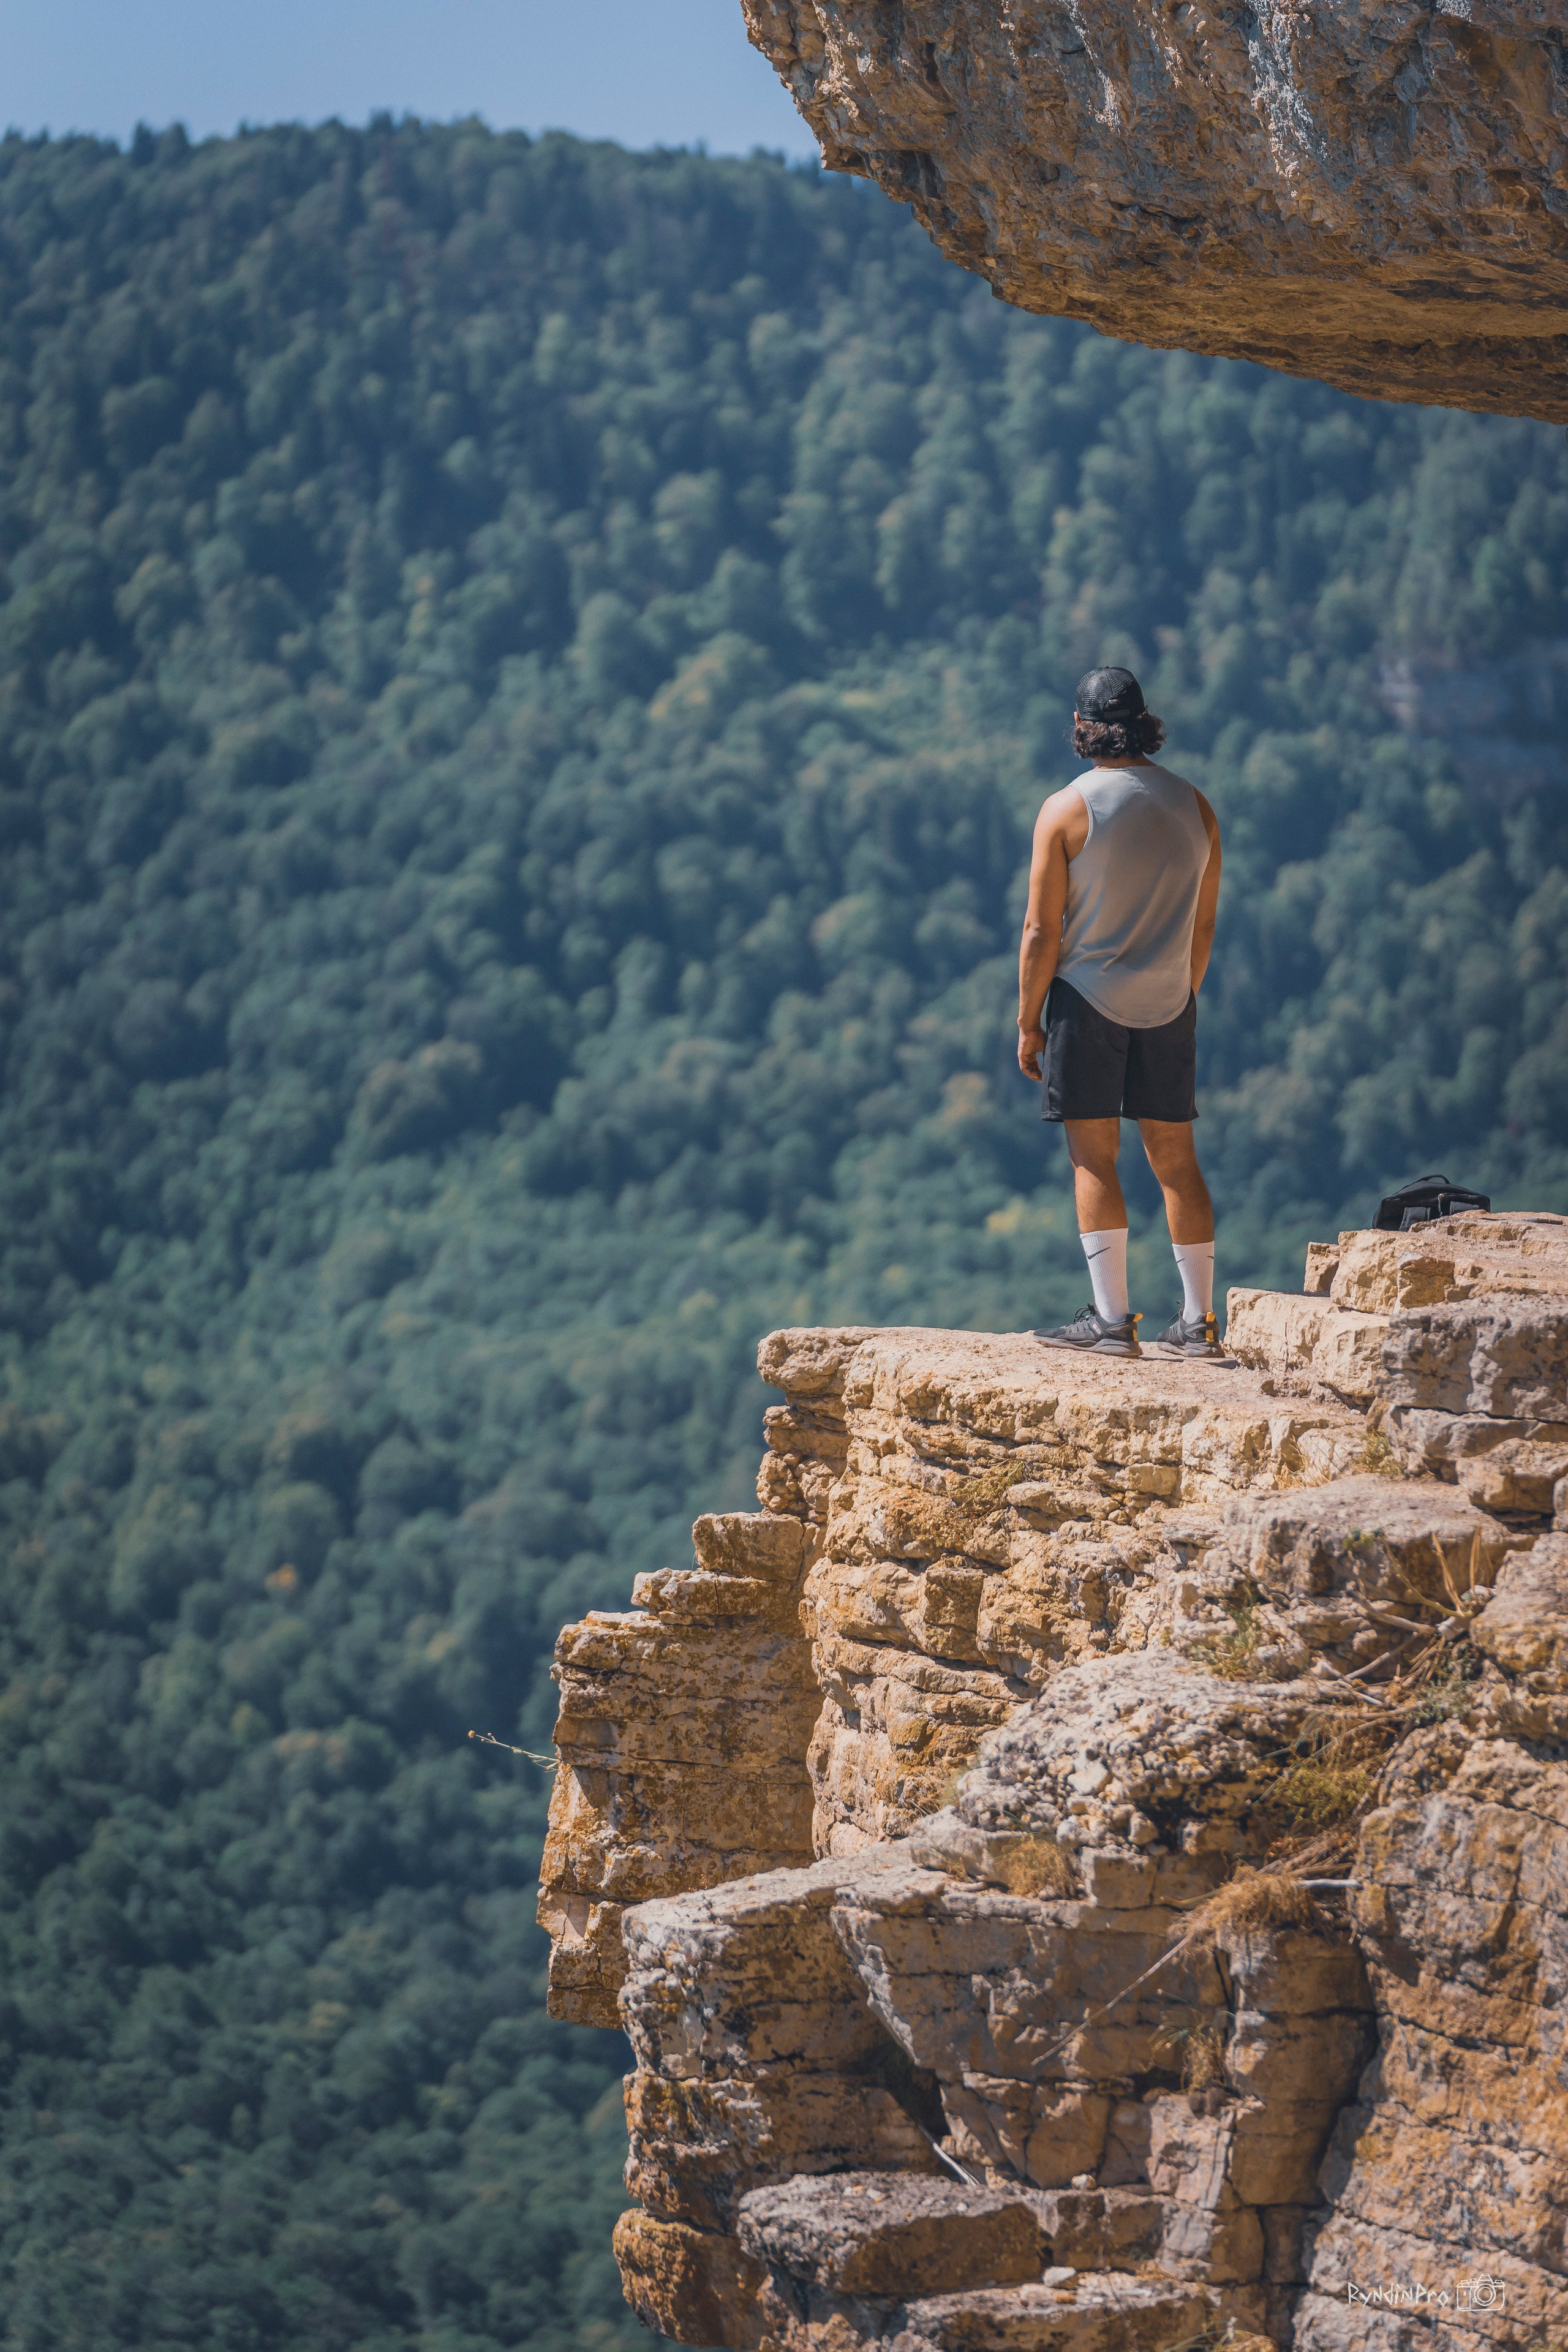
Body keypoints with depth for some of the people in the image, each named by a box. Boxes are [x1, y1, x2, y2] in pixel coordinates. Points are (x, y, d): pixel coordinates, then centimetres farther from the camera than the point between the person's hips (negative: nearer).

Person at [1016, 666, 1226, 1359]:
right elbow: (1203, 924, 11)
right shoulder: (1194, 806, 5)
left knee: (1094, 1159, -1)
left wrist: (1028, 1023, -2)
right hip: (1168, 1003, 4)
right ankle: (1198, 1321, 9)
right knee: (1175, 1158, 9)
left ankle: (1112, 1318, -5)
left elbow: (1042, 931, -9)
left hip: (1089, 997, -4)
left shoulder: (1067, 809, -8)